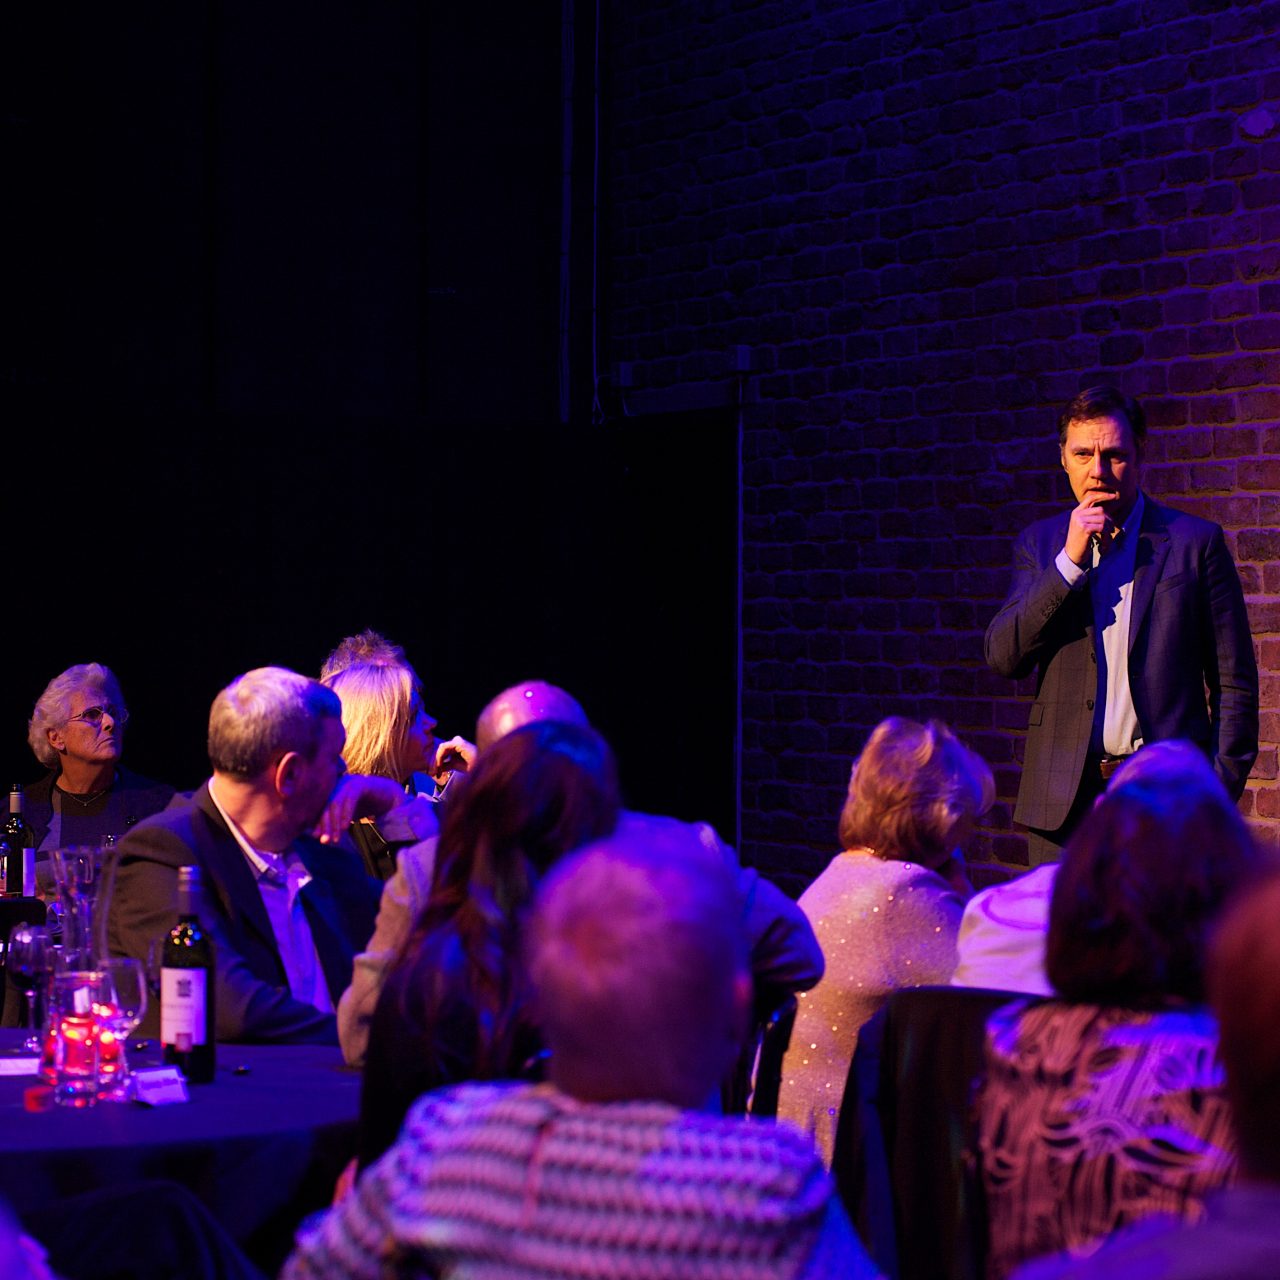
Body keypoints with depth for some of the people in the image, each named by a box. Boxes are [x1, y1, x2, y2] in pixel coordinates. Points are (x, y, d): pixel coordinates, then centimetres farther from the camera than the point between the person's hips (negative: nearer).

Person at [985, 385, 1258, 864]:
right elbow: (1002, 658, 0)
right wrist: (1070, 560, -7)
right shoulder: (1041, 544, 12)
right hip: (1064, 804, 2)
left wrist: (1220, 791, -2)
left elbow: (1234, 681, 5)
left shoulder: (1195, 542, 4)